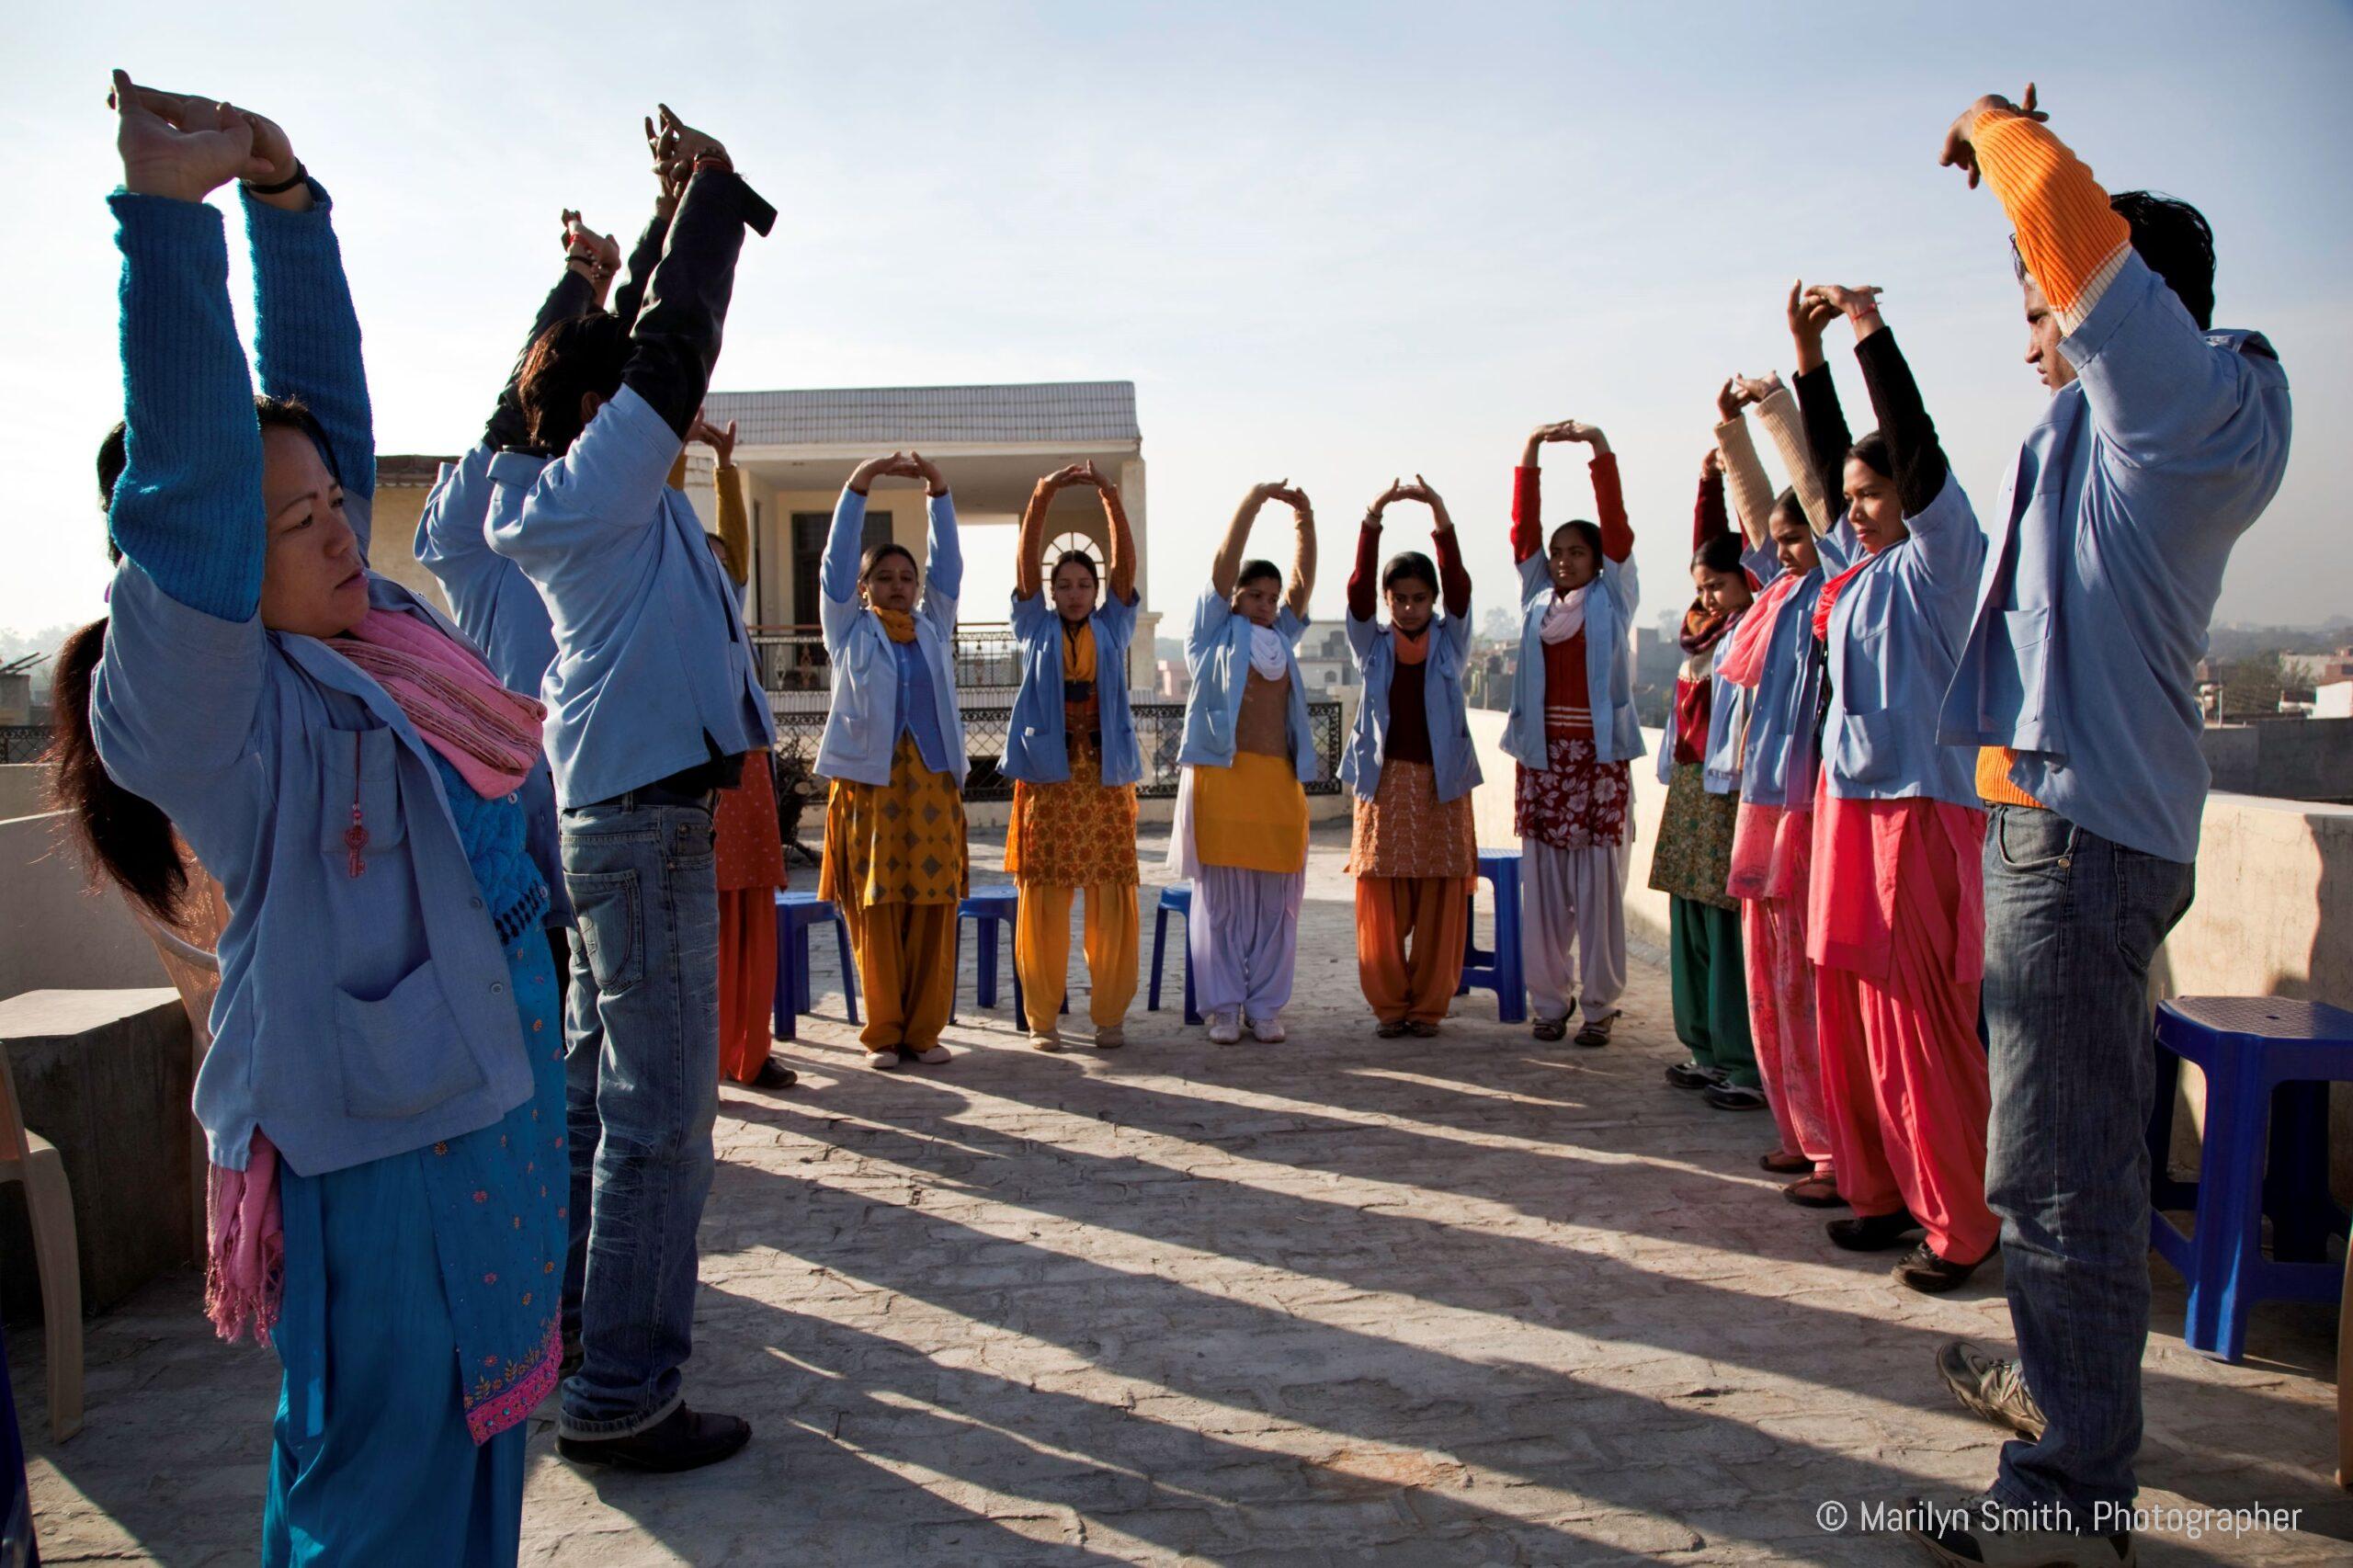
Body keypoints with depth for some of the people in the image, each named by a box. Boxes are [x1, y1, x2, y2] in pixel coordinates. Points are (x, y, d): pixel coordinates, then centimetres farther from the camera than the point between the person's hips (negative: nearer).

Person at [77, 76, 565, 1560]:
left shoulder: (352, 627, 4)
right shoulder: (205, 690, -16)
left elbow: (323, 394, 8)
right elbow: (191, 488, -30)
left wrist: (285, 194, 2)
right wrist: (168, 212, -30)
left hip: (493, 1089, 8)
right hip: (373, 1132, -8)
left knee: (481, 1429, 23)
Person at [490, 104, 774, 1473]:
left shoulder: (605, 492, 14)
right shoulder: (599, 483, -10)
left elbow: (650, 345, 24)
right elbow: (678, 344, -14)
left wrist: (688, 211, 22)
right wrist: (714, 187, -2)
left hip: (624, 814, 10)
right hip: (646, 822, -10)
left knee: (607, 1077, 19)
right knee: (662, 1110, -7)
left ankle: (585, 1293, 35)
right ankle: (622, 1396, 0)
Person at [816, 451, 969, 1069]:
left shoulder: (933, 627, 17)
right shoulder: (849, 630, 10)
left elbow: (947, 564, 10)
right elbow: (837, 561, 2)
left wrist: (938, 489, 2)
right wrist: (858, 484, -5)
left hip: (932, 785, 2)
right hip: (868, 782, -2)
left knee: (932, 912, 1)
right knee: (875, 913, -1)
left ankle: (923, 1030, 10)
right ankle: (883, 1034, 9)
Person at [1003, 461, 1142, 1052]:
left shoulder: (1113, 626, 12)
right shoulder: (1036, 627, 10)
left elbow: (1125, 564, 0)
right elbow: (1026, 562, -1)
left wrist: (1112, 499, -12)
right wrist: (1042, 498, -13)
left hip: (1107, 777, 1)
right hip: (1047, 777, -1)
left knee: (1112, 902, 1)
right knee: (1043, 902, 0)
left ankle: (1110, 1014, 11)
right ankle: (1042, 1016, 10)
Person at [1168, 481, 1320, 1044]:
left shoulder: (1283, 638, 21)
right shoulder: (1214, 634, 9)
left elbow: (1304, 580, 15)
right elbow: (1224, 563, 1)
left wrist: (1305, 518, 6)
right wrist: (1254, 499, -2)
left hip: (1280, 782, 4)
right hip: (1221, 777, -4)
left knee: (1276, 902, 3)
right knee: (1221, 901, -1)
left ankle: (1265, 1006, 12)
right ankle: (1223, 1008, 7)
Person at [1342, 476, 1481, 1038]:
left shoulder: (1450, 641, 7)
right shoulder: (1371, 644, 7)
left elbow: (1459, 585, -9)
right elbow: (1356, 588, -8)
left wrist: (1439, 515, -22)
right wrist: (1373, 517, -21)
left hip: (1440, 782, 0)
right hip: (1384, 781, 0)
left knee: (1440, 901, 0)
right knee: (1379, 902, 0)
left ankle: (1428, 1004, 13)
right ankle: (1388, 1003, 13)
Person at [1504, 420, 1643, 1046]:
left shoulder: (1613, 600, 6)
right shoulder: (1537, 600, 13)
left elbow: (1617, 525, -3)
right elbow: (1523, 529, 7)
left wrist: (1599, 446, -9)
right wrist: (1531, 452, -1)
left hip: (1599, 756, -3)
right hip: (1541, 755, 3)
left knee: (1599, 888, -1)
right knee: (1542, 887, 4)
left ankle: (1599, 1004, 7)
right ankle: (1549, 999, 13)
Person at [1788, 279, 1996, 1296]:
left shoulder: (1939, 559, -5)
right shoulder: (1857, 568, 14)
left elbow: (1920, 452, -15)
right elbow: (1831, 461, 21)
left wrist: (1872, 333, -13)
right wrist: (1809, 355, 16)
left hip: (1920, 809, -8)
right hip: (1848, 803, 8)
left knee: (1918, 1015, -6)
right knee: (1850, 1010, 11)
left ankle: (1962, 1226, 5)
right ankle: (1883, 1191, 23)